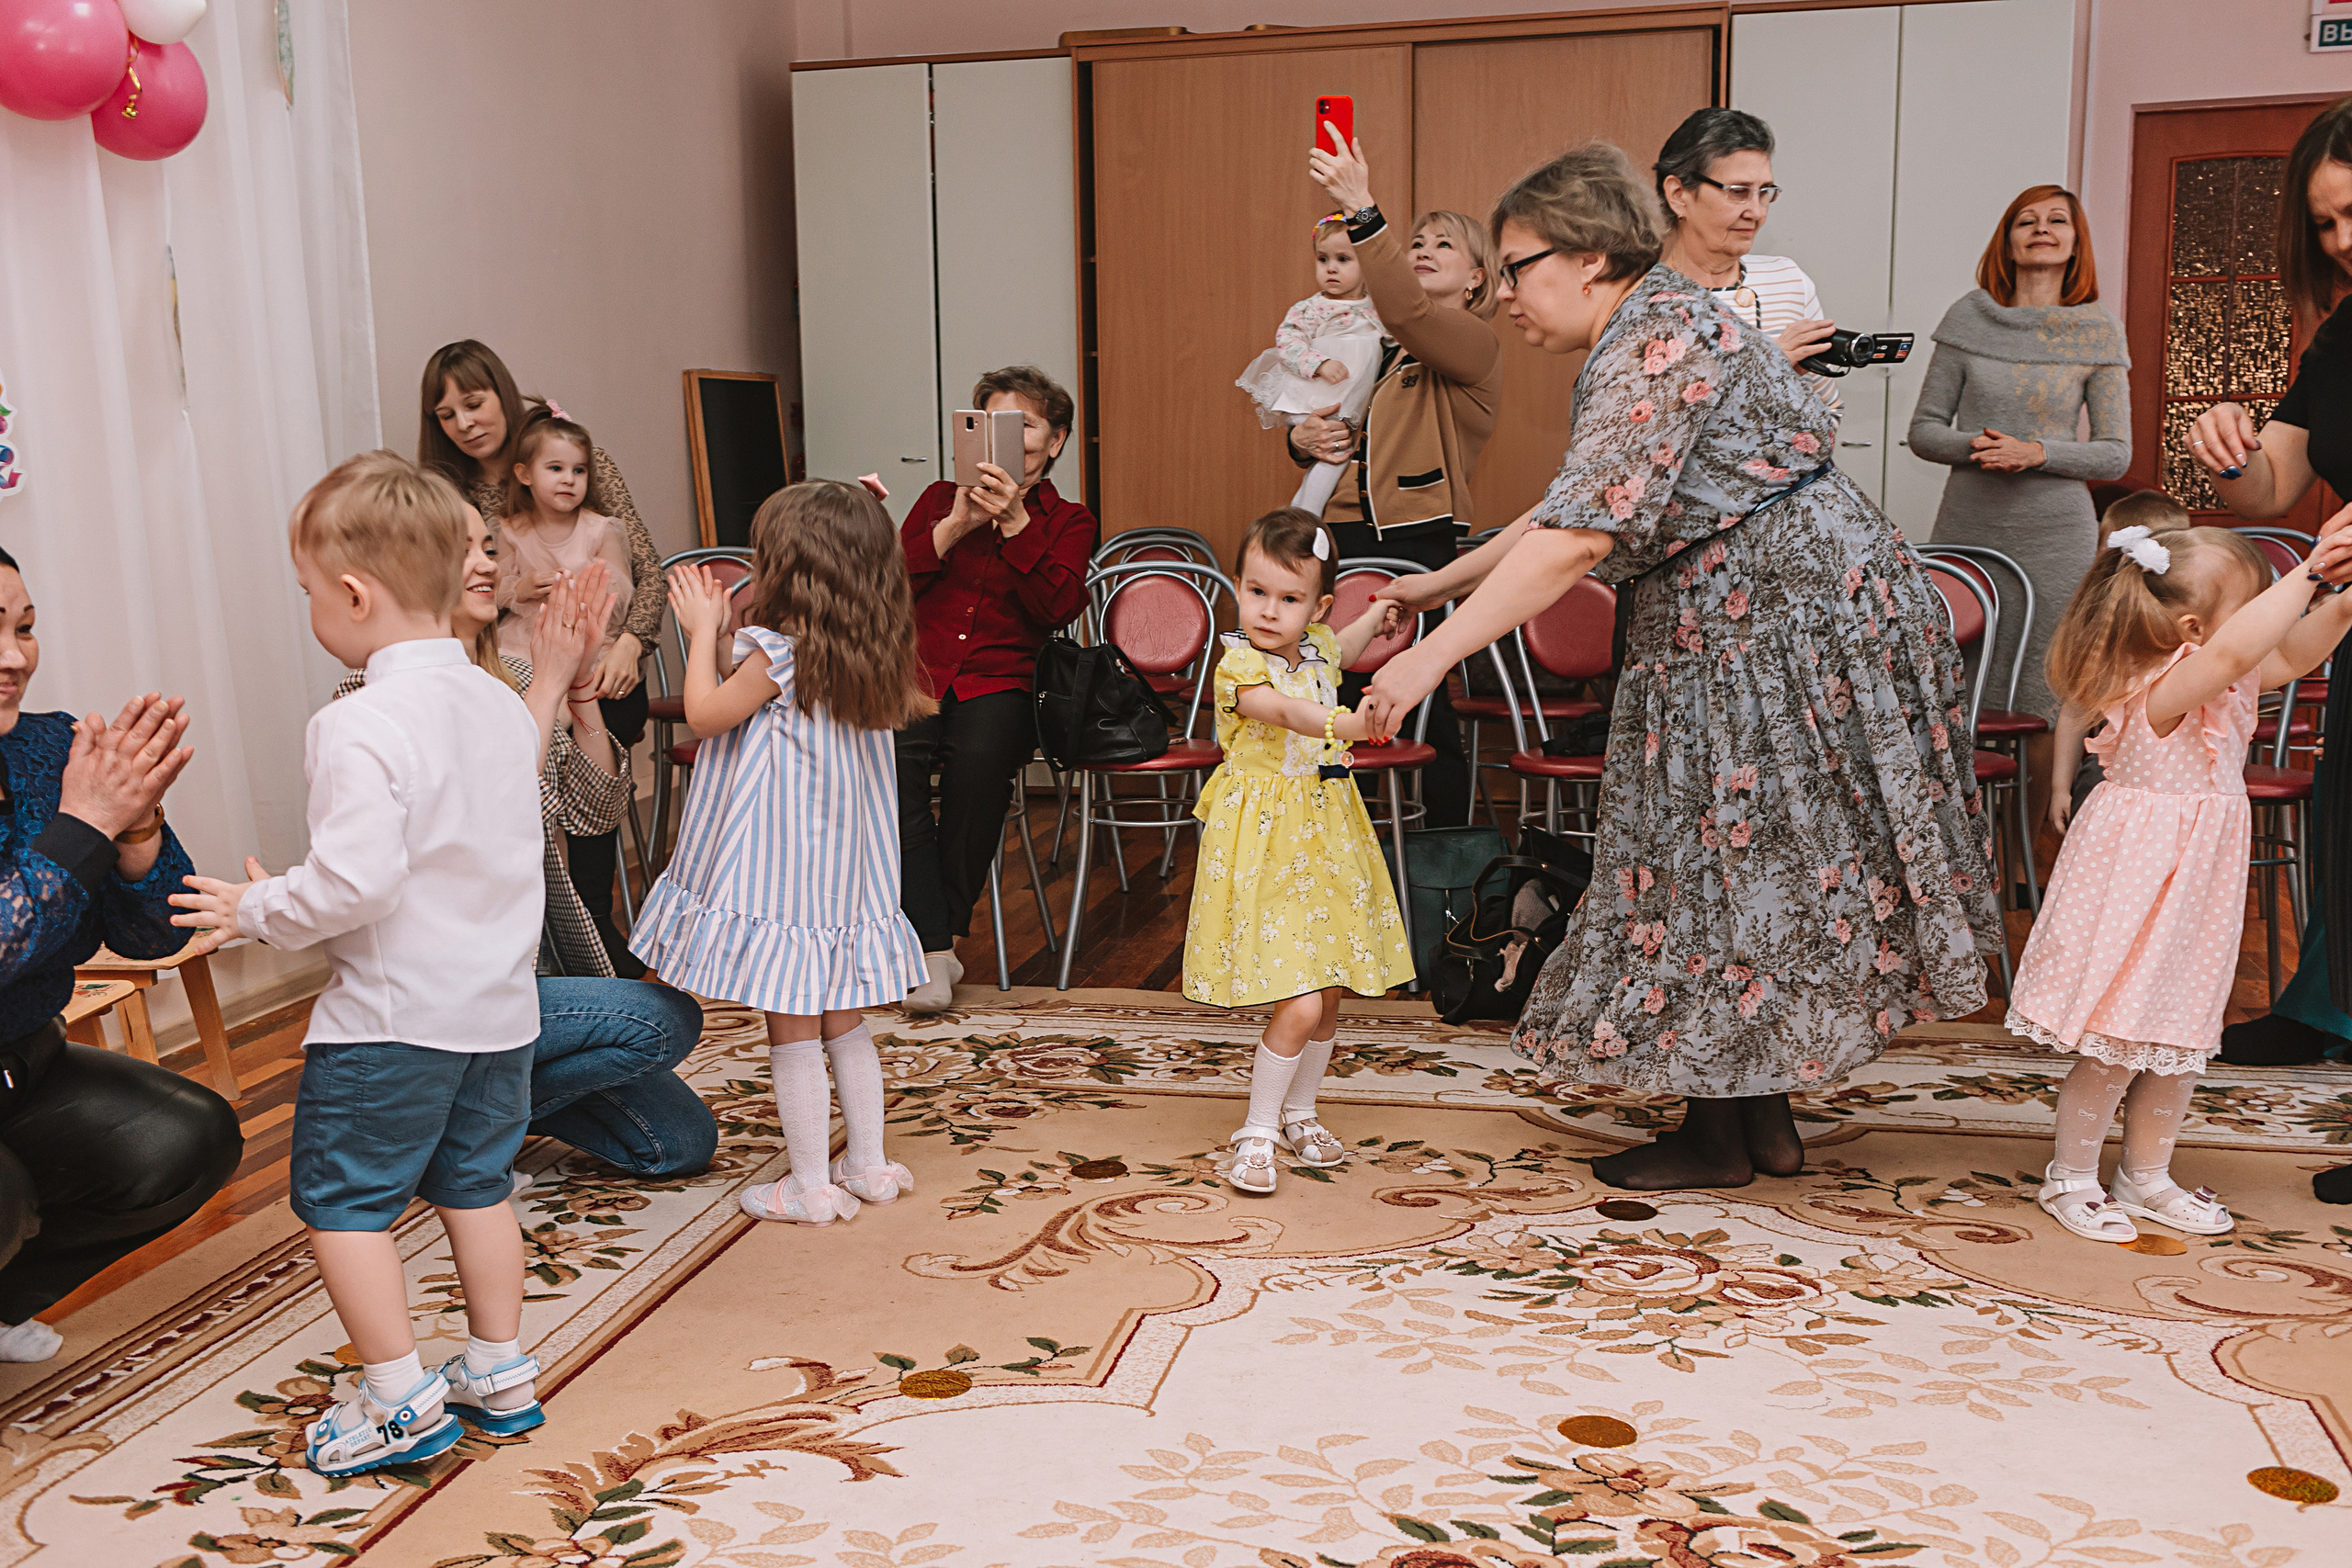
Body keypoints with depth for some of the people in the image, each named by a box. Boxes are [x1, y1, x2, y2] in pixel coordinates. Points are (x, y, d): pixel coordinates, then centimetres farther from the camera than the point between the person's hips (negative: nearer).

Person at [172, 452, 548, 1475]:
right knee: (475, 1184, 19)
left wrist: (259, 911, -10)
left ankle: (400, 1399, 11)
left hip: (391, 1013, -8)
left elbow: (356, 880, -26)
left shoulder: (361, 727, -21)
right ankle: (500, 1373, 28)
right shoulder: (502, 706, 4)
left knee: (339, 1198, 7)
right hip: (499, 1004, 8)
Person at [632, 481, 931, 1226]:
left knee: (791, 1030, 2)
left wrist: (703, 628, 2)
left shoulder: (778, 653, -17)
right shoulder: (875, 656, 2)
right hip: (845, 864, 7)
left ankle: (811, 1185, 9)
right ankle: (869, 1165, 24)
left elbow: (705, 714, -8)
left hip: (781, 869, -7)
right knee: (842, 1023, 17)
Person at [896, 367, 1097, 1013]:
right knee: (888, 764, -32)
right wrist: (956, 524, -8)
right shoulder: (940, 499, 19)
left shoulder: (1070, 522, 15)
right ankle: (933, 952, -26)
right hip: (914, 675, 1)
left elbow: (1060, 606, -5)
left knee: (980, 759, -36)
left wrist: (1014, 522, -13)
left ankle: (942, 932, -18)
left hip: (997, 685, -1)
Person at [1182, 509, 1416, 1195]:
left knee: (1330, 991, 13)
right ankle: (1256, 1132, 5)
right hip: (1266, 848, -7)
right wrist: (1350, 723, -53)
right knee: (1300, 1003, -13)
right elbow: (1283, 710, -38)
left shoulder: (1315, 648, 6)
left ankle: (1297, 1114, 32)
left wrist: (1380, 611, 36)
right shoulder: (1239, 663, -16)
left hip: (1324, 839, 7)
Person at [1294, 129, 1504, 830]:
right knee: (1343, 699, 6)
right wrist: (1303, 437, 6)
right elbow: (1341, 432, 31)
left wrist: (1362, 210, -32)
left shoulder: (1474, 346, -3)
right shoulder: (1380, 349, 20)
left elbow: (1408, 310, -24)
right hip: (1348, 535, 7)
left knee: (1425, 706, -4)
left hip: (1417, 543, -7)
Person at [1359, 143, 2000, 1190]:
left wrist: (1430, 660, -27)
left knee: (1729, 859, -1)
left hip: (1789, 614, -10)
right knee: (1745, 863, 14)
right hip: (1743, 620, 10)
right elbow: (1572, 507, 21)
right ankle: (1764, 1121, 23)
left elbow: (1579, 538, -28)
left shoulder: (1655, 339, -19)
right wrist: (1439, 583, 21)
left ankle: (1718, 1139, 13)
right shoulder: (1642, 335, 14)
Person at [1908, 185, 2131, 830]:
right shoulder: (1969, 318, 6)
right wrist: (1975, 447, -13)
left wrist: (2036, 453, -13)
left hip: (2056, 535, 0)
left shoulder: (2098, 334, 4)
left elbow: (2115, 454, 3)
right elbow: (1923, 429, 7)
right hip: (1967, 530, 1)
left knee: (2044, 705, -2)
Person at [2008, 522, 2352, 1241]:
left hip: (2198, 890, 9)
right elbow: (2233, 649, -42)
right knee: (2116, 1046, 0)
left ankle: (2147, 1176, 30)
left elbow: (2292, 652, 16)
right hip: (2139, 884, -9)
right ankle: (2071, 1178, 17)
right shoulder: (2162, 689, -25)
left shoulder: (2229, 685, 4)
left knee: (2180, 1044, 16)